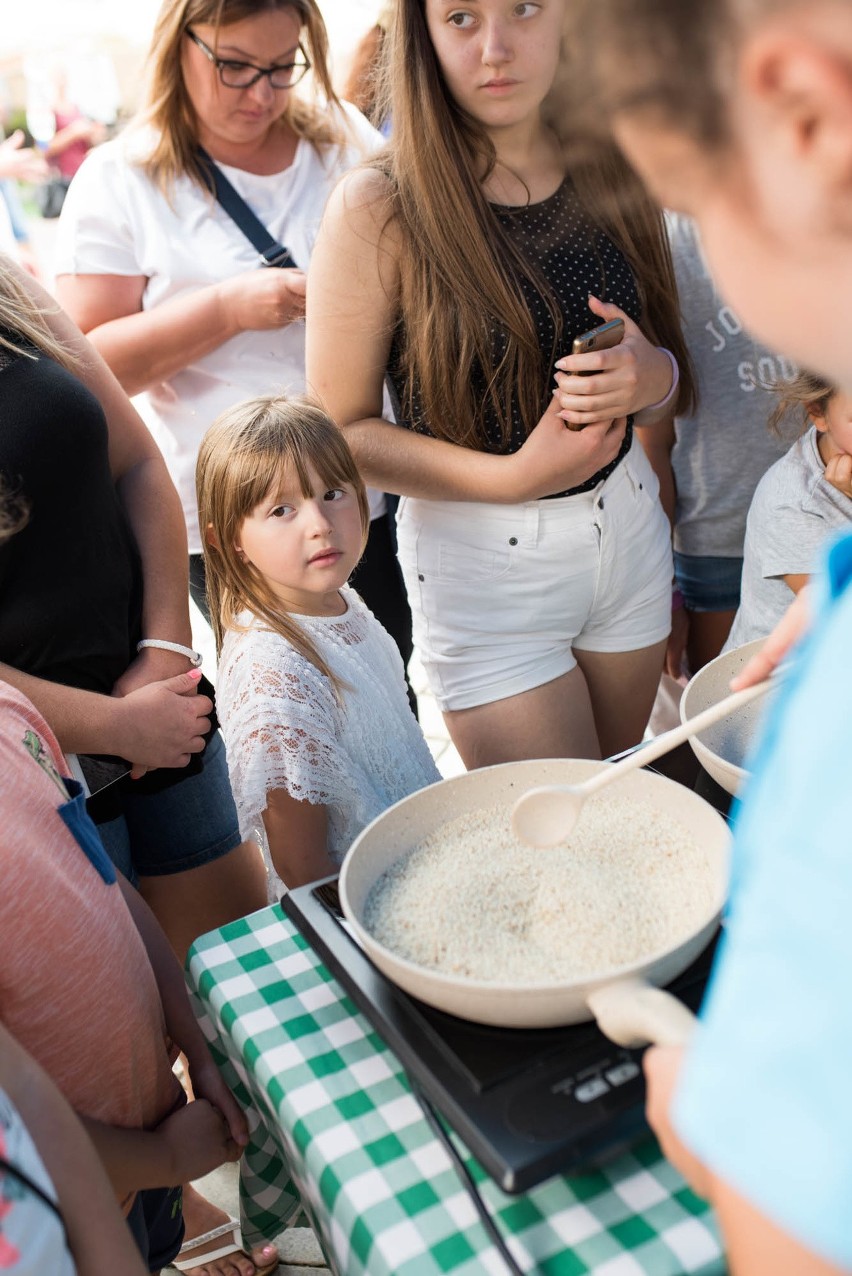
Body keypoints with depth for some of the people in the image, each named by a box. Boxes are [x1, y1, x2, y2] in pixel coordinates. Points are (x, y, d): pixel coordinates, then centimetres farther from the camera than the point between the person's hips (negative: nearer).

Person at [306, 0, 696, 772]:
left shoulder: (615, 177, 1)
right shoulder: (379, 208, -13)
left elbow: (672, 381, 10)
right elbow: (343, 429, -11)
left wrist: (648, 376, -14)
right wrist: (513, 476, -21)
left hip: (629, 526, 5)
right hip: (481, 559, -4)